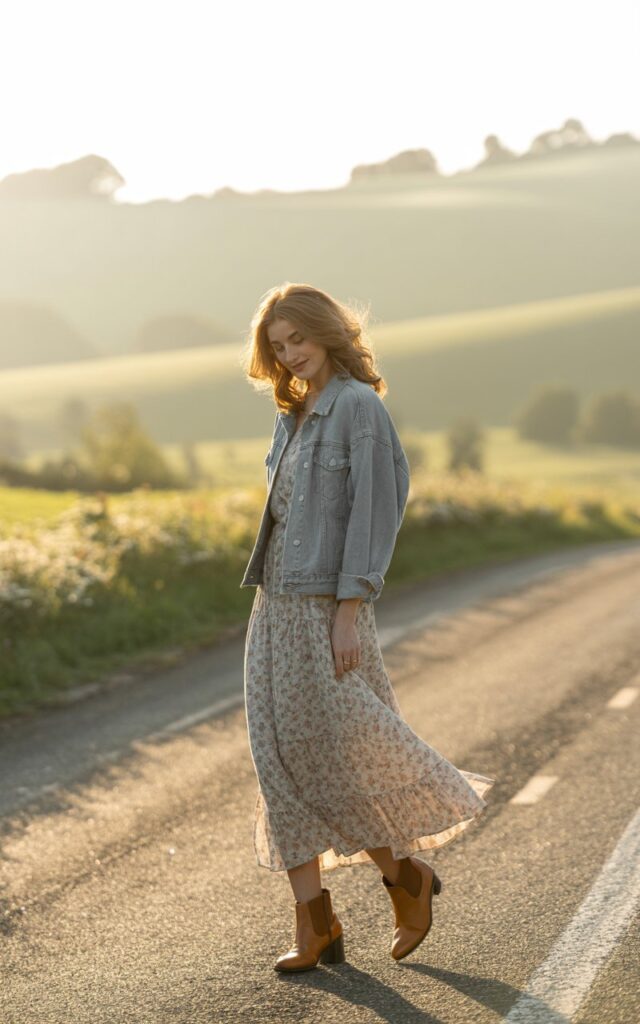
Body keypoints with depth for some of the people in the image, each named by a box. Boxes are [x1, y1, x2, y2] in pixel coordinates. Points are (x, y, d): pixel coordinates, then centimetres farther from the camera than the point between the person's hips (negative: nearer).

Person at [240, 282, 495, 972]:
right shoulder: (294, 417, 16)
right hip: (276, 605, 8)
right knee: (281, 760, 3)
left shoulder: (359, 406, -8)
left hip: (326, 605, -8)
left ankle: (406, 877, 18)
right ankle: (314, 924, 8)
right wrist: (272, 604, 16)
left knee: (333, 757, -5)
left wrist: (348, 614, -20)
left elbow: (372, 509, -15)